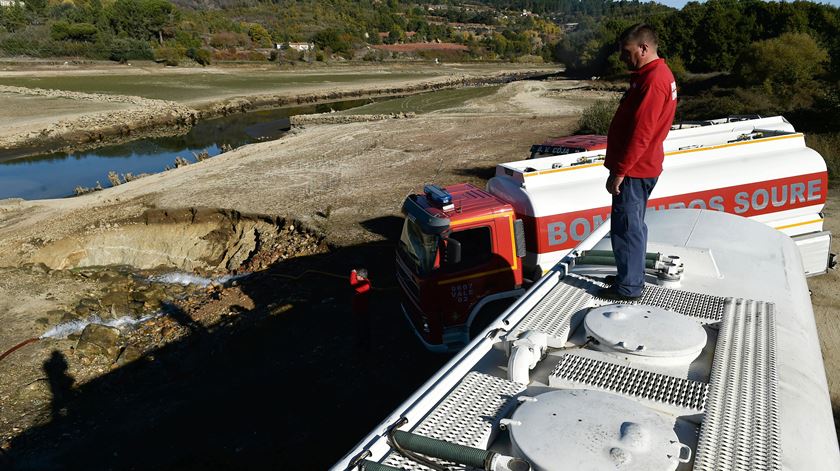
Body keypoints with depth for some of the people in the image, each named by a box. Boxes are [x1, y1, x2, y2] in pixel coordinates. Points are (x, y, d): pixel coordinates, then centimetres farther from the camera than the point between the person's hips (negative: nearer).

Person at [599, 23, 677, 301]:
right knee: (633, 225, 17)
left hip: (633, 171, -10)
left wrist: (619, 171, -20)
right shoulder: (659, 74, 15)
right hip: (640, 167, 10)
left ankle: (628, 287, 7)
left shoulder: (653, 80, -19)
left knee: (626, 227, -2)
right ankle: (631, 276, 29)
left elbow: (640, 134, -24)